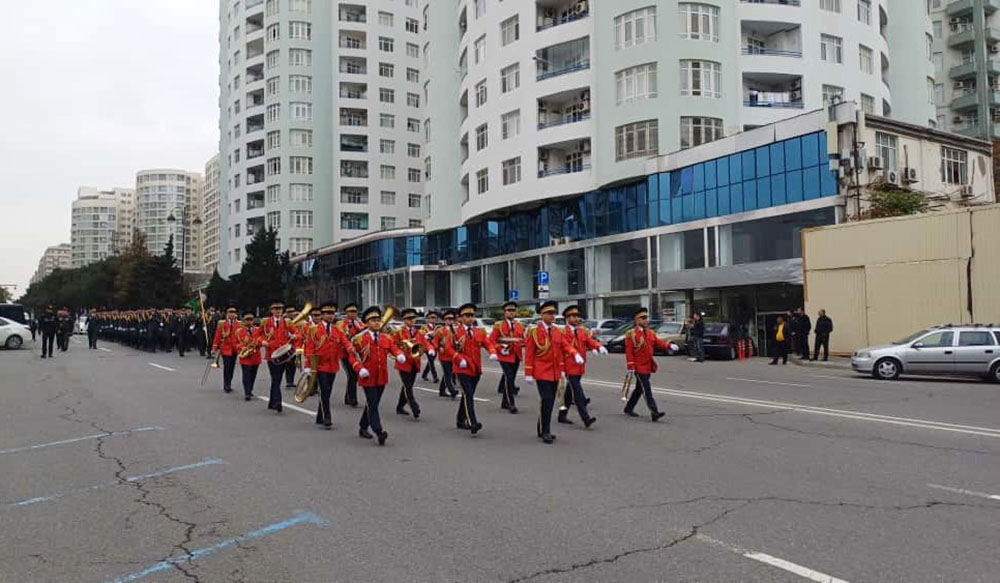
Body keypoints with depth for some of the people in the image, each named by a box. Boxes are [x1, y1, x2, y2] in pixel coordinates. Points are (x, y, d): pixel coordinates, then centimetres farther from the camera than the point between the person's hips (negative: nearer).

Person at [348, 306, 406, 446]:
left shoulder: (386, 338, 7)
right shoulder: (360, 338, -5)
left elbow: (394, 349, 1)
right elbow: (351, 355, -2)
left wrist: (400, 356, -22)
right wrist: (360, 369, -15)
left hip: (382, 377, 5)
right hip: (368, 377, -5)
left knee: (372, 404, 15)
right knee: (372, 405, -9)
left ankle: (363, 428, 31)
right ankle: (379, 432, -16)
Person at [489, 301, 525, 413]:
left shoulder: (520, 326, 11)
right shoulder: (498, 326, -2)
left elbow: (523, 340, 18)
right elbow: (491, 340, -4)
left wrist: (524, 343, -4)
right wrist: (500, 348, -17)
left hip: (516, 357, 5)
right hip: (505, 356, -5)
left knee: (510, 379, 12)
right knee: (509, 378, -14)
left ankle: (504, 402, 25)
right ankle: (511, 404, -12)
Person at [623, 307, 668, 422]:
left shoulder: (650, 333, 12)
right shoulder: (631, 334, -9)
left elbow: (659, 343, 8)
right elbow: (629, 351, -12)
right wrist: (630, 367, -18)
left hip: (648, 366, 8)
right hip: (639, 367, -8)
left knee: (639, 389, 16)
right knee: (647, 390, -11)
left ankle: (629, 408, 30)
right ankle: (654, 412, -15)